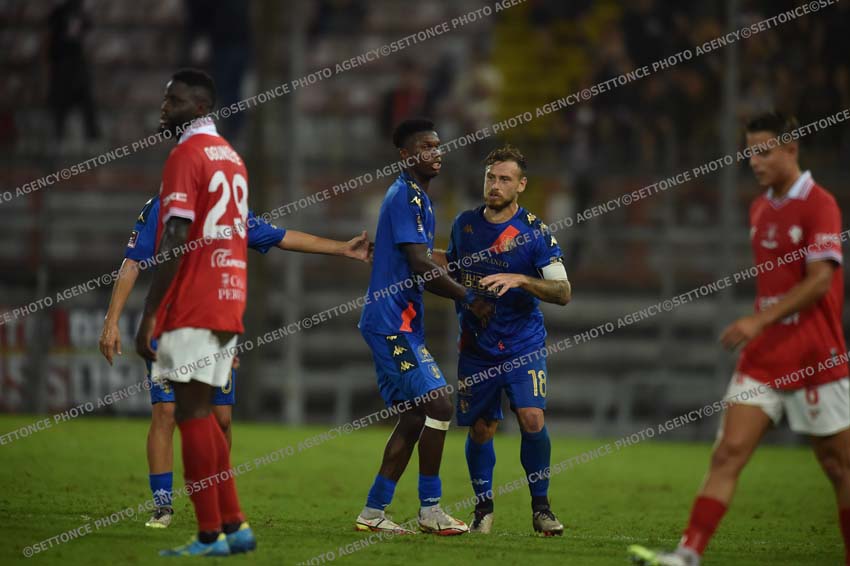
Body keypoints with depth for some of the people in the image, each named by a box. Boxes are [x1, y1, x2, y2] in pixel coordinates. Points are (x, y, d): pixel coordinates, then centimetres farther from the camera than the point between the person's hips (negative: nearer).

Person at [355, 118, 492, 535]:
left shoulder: (415, 197, 20)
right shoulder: (407, 196, -12)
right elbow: (421, 266, -19)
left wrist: (465, 295, 14)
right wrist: (469, 298, -10)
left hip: (395, 324, 10)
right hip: (393, 323, -10)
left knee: (414, 416, 9)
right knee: (438, 404, -13)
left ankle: (373, 512, 10)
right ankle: (430, 510, -8)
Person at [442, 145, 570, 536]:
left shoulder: (534, 232, -8)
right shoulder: (465, 224, 4)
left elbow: (563, 292, -14)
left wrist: (520, 279, -26)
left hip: (523, 343, -3)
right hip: (475, 346, 3)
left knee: (532, 418, -17)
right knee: (480, 429, 2)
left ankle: (540, 507, -2)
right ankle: (483, 507, 20)